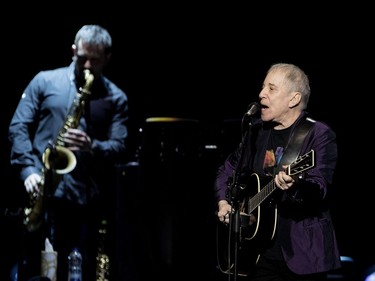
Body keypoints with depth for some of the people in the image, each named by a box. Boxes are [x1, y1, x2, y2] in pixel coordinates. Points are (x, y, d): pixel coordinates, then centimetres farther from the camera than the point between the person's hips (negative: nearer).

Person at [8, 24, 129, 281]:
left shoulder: (116, 98, 8)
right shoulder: (45, 81, 7)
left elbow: (120, 147, 1)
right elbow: (18, 127, 4)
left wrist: (92, 146, -20)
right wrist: (28, 169, -10)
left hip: (87, 200, 0)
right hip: (43, 194, 0)